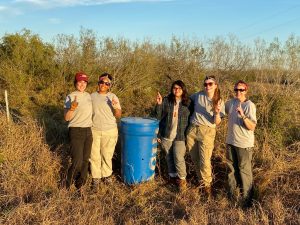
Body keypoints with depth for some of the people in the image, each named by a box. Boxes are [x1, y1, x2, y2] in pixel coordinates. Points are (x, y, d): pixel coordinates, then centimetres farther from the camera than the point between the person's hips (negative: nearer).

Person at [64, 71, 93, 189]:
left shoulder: (88, 95, 9)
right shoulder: (70, 97, -10)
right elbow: (67, 118, -14)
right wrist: (72, 108, -30)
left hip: (88, 131, 6)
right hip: (76, 132, -6)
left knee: (85, 160, 10)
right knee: (77, 161, -9)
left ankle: (80, 185, 26)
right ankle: (68, 186, 14)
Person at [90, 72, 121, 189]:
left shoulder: (113, 97, -3)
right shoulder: (92, 96, 1)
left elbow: (118, 115, -5)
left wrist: (116, 107, -24)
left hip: (110, 131, -1)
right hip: (94, 131, 1)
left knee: (107, 155, 11)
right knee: (94, 155, 6)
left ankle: (106, 175, 30)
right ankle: (96, 177, 22)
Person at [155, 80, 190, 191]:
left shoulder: (188, 103, -2)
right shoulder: (166, 100, -3)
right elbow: (159, 117, -2)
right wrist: (159, 104, -17)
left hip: (180, 136, -2)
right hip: (166, 136, 2)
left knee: (179, 158, -6)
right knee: (169, 158, 14)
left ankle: (182, 179, 15)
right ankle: (172, 176, 33)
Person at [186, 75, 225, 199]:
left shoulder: (219, 102, -2)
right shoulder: (198, 95, 4)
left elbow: (217, 122, -7)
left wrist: (217, 113, -25)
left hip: (207, 132, -3)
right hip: (192, 130, 3)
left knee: (205, 161, -8)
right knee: (195, 159, 13)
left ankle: (207, 185, 13)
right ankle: (201, 180, 33)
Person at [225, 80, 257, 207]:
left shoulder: (250, 106, -15)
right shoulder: (231, 102, 3)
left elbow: (252, 127, -21)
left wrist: (243, 116, -35)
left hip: (244, 144, -6)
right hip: (230, 141, 6)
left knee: (244, 170, 3)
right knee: (232, 169, 17)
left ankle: (247, 198, 18)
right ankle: (233, 194, 34)